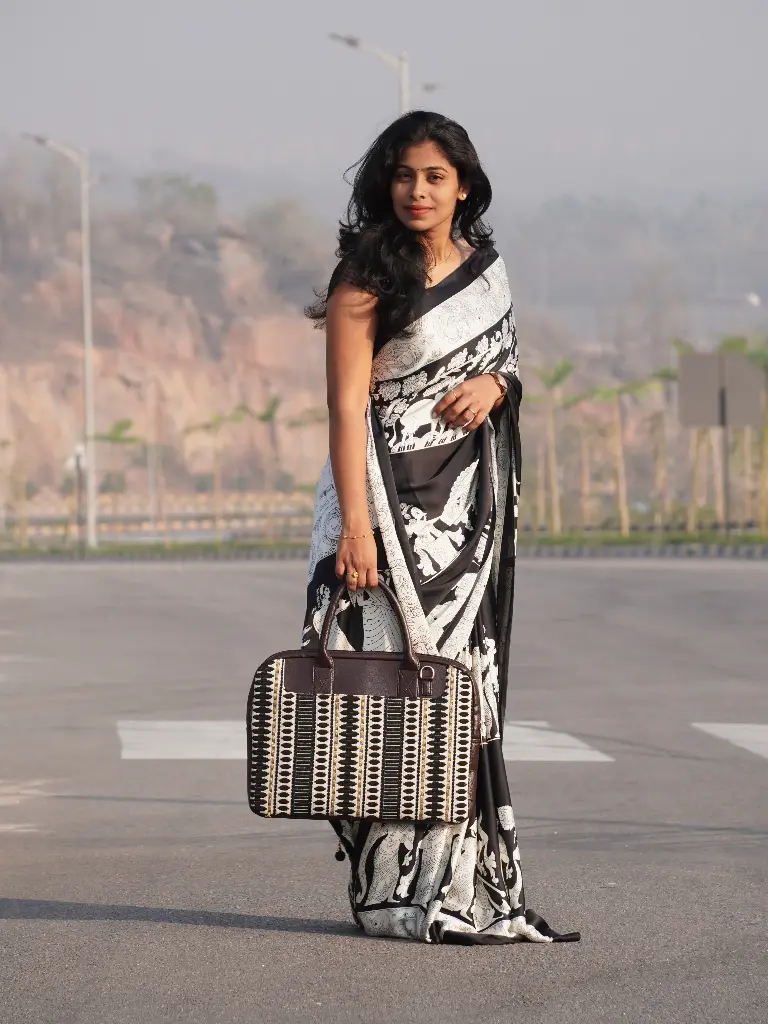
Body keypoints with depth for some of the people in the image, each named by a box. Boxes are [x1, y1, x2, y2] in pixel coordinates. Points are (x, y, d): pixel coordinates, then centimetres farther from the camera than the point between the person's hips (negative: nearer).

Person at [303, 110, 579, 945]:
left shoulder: (485, 267, 10)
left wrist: (493, 383, -3)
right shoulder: (367, 281, -9)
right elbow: (347, 407, -14)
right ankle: (399, 889, -3)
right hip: (391, 498, -6)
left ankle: (467, 881, 11)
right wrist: (356, 525, -21)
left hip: (469, 501, 6)